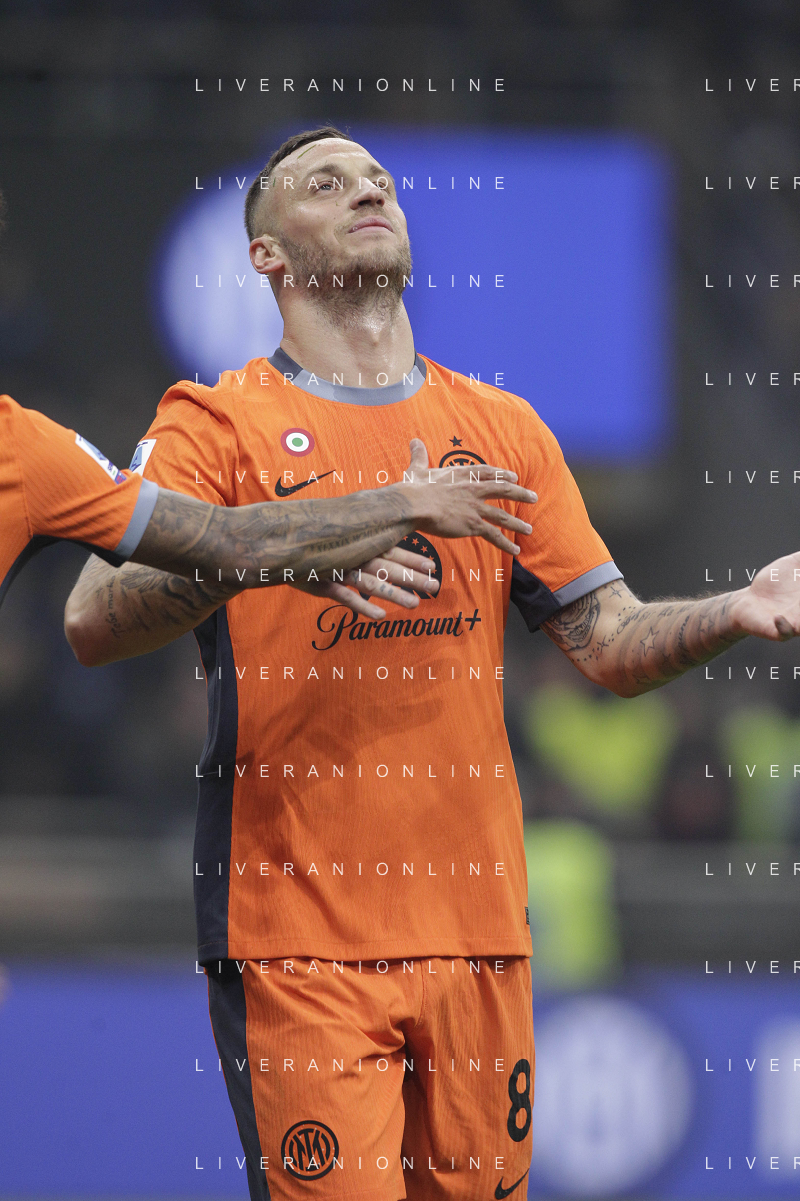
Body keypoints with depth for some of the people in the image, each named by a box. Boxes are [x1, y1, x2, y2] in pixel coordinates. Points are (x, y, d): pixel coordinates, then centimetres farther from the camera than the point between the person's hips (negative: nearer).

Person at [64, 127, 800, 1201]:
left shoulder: (505, 429, 15)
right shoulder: (219, 425, 1)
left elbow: (612, 644, 13)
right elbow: (94, 621, -13)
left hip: (477, 929, 4)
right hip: (296, 937, -4)